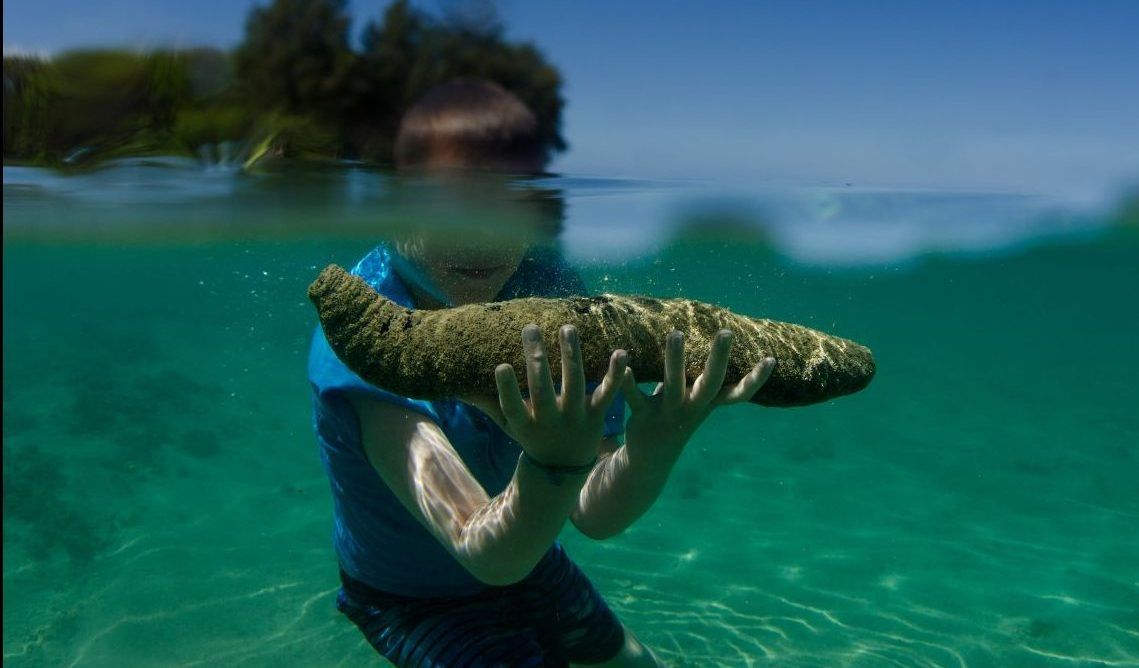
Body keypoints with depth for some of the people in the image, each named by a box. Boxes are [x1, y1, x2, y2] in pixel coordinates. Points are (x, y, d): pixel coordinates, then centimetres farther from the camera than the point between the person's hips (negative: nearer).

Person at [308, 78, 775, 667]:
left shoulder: (548, 290, -21)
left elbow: (595, 516, -25)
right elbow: (486, 555, -44)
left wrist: (650, 450, -46)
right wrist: (555, 465, -64)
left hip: (527, 558, 5)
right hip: (410, 598, -5)